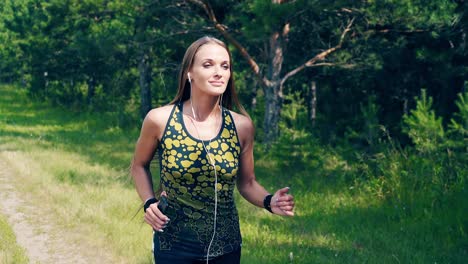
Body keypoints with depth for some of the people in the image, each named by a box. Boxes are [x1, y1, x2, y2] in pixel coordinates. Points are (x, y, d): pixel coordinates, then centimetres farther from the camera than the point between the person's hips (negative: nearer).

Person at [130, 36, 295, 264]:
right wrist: (149, 202, -9)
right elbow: (139, 166, 7)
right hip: (174, 245, -2)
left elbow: (247, 183, 5)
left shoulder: (241, 126, -7)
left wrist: (269, 202, -14)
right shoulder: (160, 120, -11)